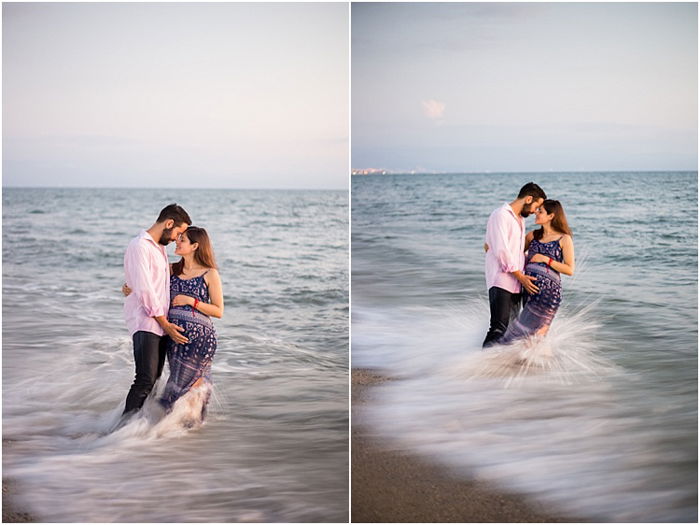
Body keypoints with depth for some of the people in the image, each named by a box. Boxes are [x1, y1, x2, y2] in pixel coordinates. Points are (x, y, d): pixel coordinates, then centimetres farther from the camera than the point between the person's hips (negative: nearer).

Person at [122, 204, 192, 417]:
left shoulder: (159, 247, 20)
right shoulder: (140, 246, -10)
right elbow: (144, 290, -15)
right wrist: (166, 325, -13)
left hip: (161, 324, 10)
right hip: (145, 322, -10)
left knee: (154, 380, 6)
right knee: (146, 379, -18)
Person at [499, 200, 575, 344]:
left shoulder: (564, 239, 2)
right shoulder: (533, 236, 17)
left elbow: (570, 270, -2)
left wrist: (546, 260, -9)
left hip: (549, 289, -5)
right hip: (529, 286, 5)